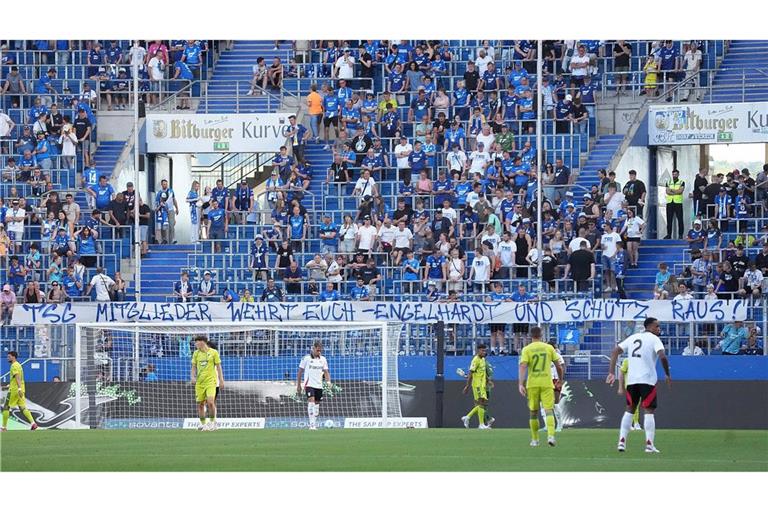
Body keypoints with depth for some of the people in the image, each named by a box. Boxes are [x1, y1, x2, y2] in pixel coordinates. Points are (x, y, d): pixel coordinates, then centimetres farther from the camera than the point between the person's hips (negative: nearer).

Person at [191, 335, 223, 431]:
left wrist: (221, 380, 1)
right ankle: (203, 424, 13)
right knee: (200, 404, 2)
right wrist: (193, 377, -3)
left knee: (210, 402, -18)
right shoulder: (196, 353, 9)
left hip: (211, 381, -4)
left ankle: (212, 422, -2)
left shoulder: (213, 352, -1)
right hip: (199, 382, 4)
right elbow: (194, 367, 15)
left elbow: (218, 367, 4)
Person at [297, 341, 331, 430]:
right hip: (309, 384, -5)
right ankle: (312, 424, -24)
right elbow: (300, 372, 2)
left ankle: (314, 425, 15)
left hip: (319, 385, 5)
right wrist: (298, 385, 2)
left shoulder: (323, 359, 8)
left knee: (317, 405, 7)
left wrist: (328, 381, -8)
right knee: (311, 402, -20)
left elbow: (326, 372, 11)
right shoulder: (306, 358, -3)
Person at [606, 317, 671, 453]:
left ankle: (622, 441, 10)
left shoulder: (633, 338, 15)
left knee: (629, 410, 16)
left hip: (631, 380, 5)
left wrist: (612, 373, 9)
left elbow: (615, 352, 11)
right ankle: (649, 444, -9)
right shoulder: (654, 339, -2)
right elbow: (662, 356, -18)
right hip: (647, 380, -5)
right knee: (648, 411, -1)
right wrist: (668, 375, -6)